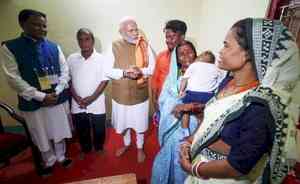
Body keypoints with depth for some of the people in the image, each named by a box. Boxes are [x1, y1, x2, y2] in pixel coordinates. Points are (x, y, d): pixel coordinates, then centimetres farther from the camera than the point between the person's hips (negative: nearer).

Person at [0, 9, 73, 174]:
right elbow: (14, 79, -11)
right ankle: (49, 162, 40)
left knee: (59, 131, 17)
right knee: (42, 136, 15)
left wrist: (56, 92, -12)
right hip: (34, 102, -2)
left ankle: (61, 157, 41)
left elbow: (65, 71, 1)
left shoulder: (54, 47, 2)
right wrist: (41, 96, -18)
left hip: (59, 98, 2)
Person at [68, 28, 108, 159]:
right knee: (81, 130, 19)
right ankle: (85, 149, 44)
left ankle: (99, 148, 42)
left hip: (96, 103, -2)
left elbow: (105, 80, -10)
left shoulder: (101, 59, -8)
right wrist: (76, 97, -9)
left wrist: (92, 98, -16)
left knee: (99, 130, 14)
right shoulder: (71, 59, 0)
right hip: (77, 104, 3)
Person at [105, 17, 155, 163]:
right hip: (121, 93, 1)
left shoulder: (145, 45, -4)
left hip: (140, 93, 0)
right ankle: (126, 144, 48)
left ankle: (140, 148, 42)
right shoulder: (114, 46, -7)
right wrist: (124, 73, -26)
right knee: (123, 122, 20)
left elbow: (153, 67, -4)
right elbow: (108, 70, -9)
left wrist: (141, 71, -24)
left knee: (140, 123, 15)